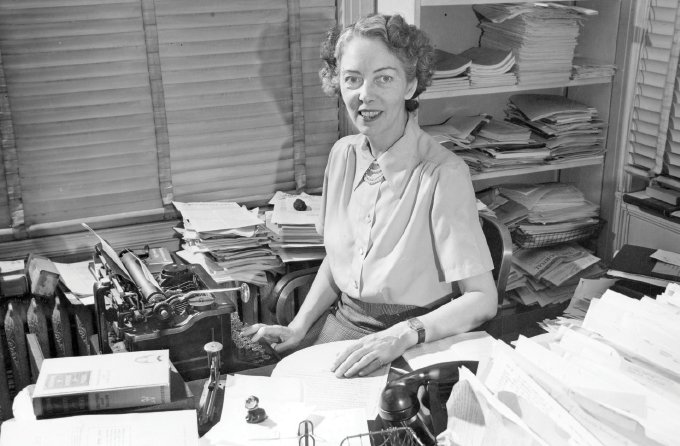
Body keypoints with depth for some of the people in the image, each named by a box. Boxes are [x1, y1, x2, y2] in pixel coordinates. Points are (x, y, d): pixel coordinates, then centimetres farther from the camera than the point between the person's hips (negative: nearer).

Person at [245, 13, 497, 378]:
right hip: (340, 322, 5)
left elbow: (482, 300, -18)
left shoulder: (444, 174, -20)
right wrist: (298, 327, 2)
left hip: (412, 348, -5)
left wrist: (401, 335, -31)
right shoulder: (343, 154, 1)